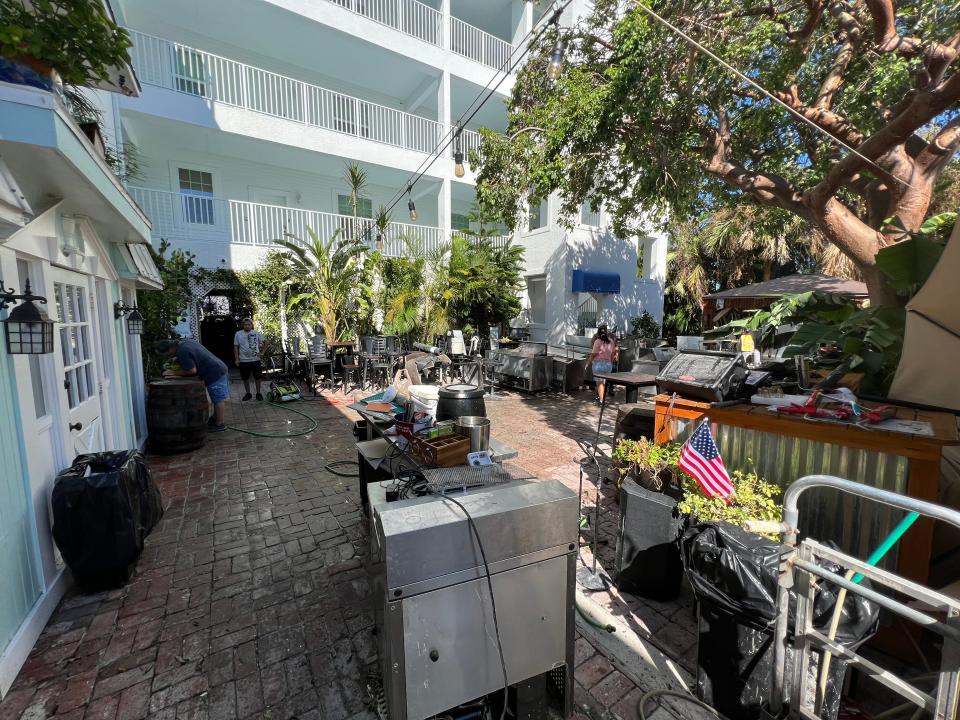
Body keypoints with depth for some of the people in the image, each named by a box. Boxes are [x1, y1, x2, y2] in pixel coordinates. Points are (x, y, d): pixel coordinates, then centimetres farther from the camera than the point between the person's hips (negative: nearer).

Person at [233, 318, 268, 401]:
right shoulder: (238, 334, 2)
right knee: (245, 378, 10)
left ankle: (258, 393, 18)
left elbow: (265, 342, 8)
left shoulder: (257, 333, 0)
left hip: (256, 360, -1)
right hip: (243, 360, 1)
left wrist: (262, 352, 0)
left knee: (257, 377, 6)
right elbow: (236, 347, 4)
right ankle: (248, 393, 24)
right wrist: (236, 359, -1)